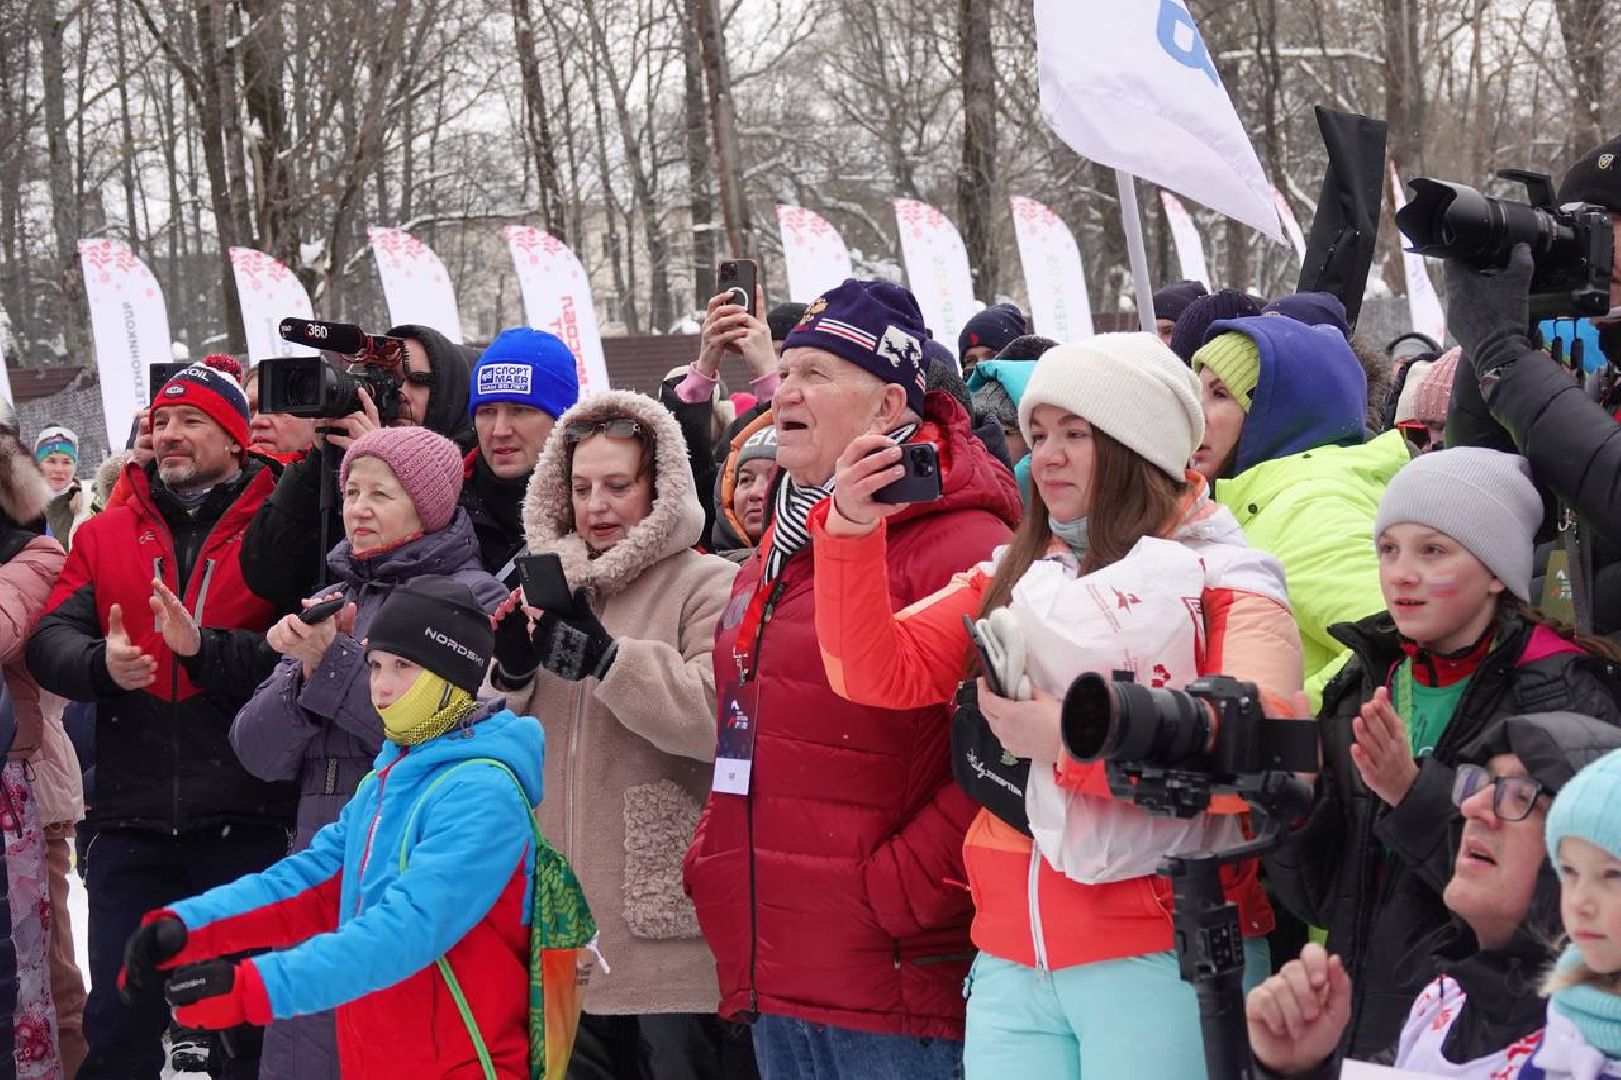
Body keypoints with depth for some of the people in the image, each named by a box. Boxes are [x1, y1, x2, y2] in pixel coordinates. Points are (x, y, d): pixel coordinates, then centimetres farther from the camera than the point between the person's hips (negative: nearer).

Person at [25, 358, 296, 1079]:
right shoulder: (104, 536, 13)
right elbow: (49, 640, 2)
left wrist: (205, 649, -22)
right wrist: (101, 664, -18)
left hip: (246, 822, -3)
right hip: (131, 823, 3)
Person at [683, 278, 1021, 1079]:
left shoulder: (964, 547, -11)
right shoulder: (776, 555, 18)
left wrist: (901, 890, -18)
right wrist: (713, 862, 16)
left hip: (888, 982, -9)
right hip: (774, 977, 9)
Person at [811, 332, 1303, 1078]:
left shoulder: (1224, 584, -2)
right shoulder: (1010, 578, 14)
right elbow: (878, 674, 5)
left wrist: (1069, 740, -20)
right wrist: (851, 530, -9)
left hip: (1162, 959, -4)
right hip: (1012, 964, 5)